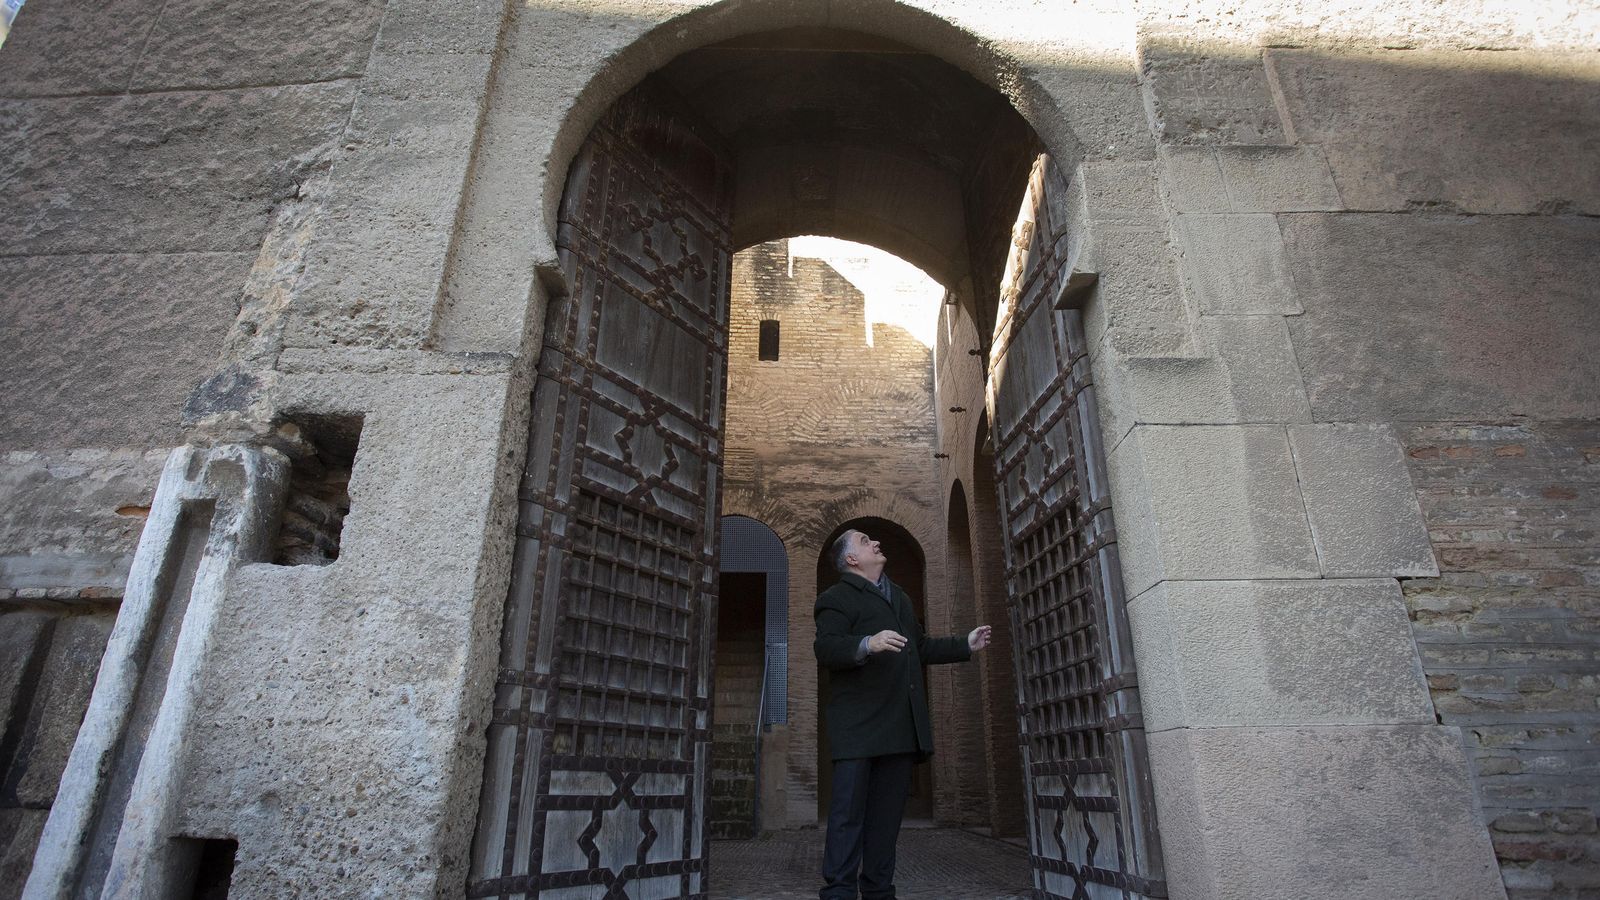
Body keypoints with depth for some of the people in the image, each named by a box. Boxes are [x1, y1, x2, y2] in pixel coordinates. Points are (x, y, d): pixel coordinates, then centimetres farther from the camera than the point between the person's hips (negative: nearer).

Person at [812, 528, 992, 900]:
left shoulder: (900, 597, 24)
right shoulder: (837, 598, -3)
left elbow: (920, 647, 31)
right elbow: (825, 649, -18)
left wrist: (965, 646, 25)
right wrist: (867, 644, -34)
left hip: (900, 725, 7)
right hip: (858, 725, -7)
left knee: (887, 812, 11)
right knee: (849, 811, -6)